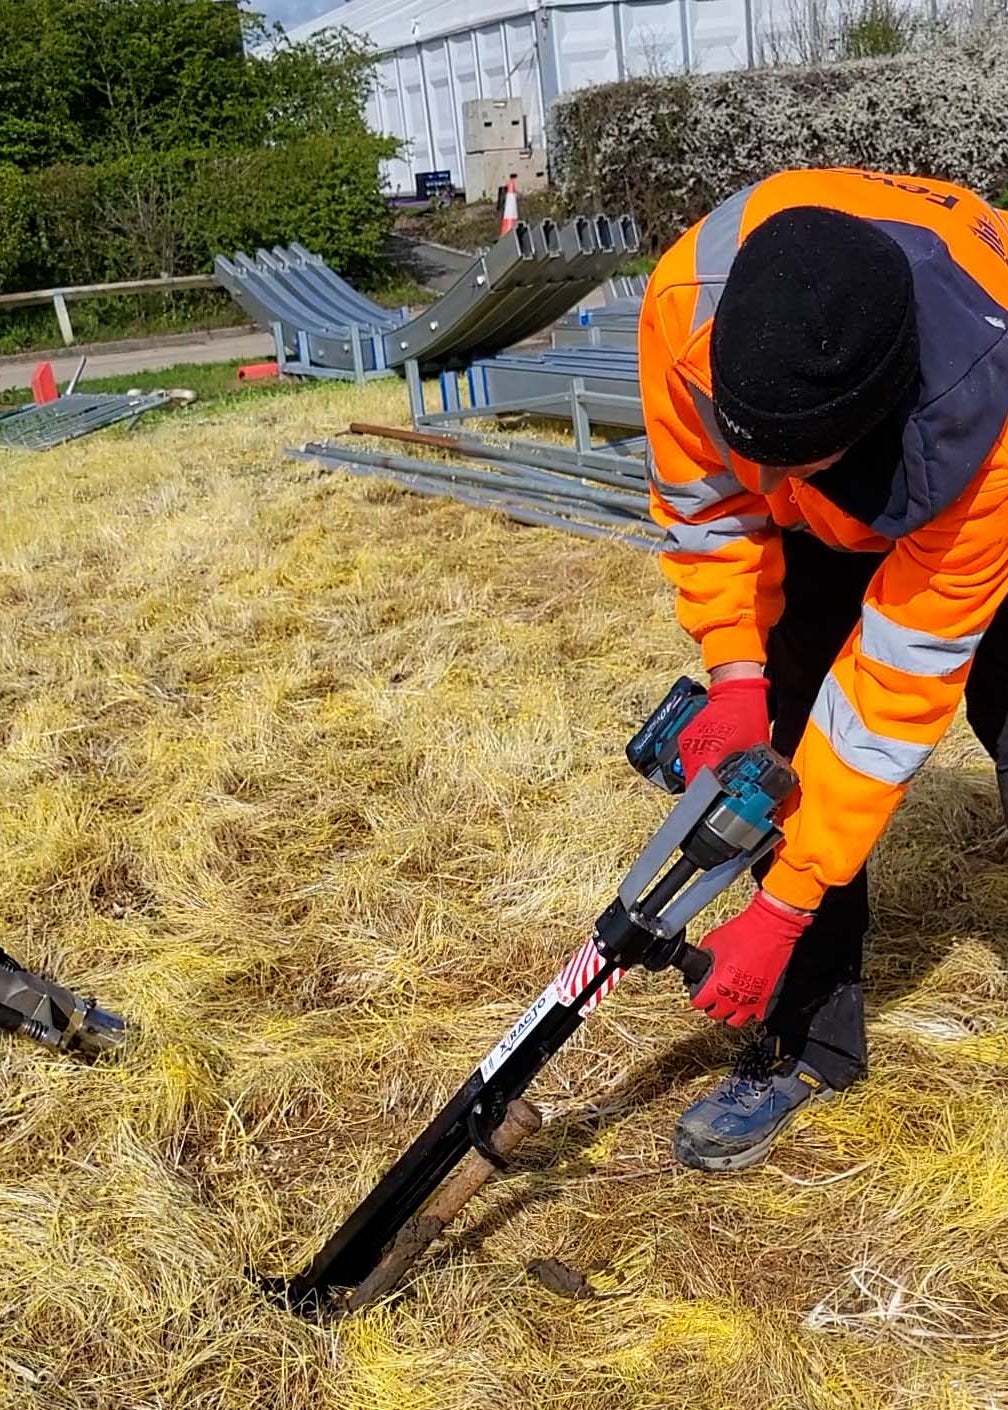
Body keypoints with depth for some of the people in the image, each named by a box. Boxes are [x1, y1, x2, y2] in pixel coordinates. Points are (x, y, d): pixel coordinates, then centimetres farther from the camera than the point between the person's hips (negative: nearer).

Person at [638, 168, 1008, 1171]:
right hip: (827, 520, 3)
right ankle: (807, 1039, 8)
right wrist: (736, 671, -27)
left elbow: (902, 676, -36)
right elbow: (706, 500, -16)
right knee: (793, 734, -8)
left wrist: (783, 907, -32)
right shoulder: (686, 303, -36)